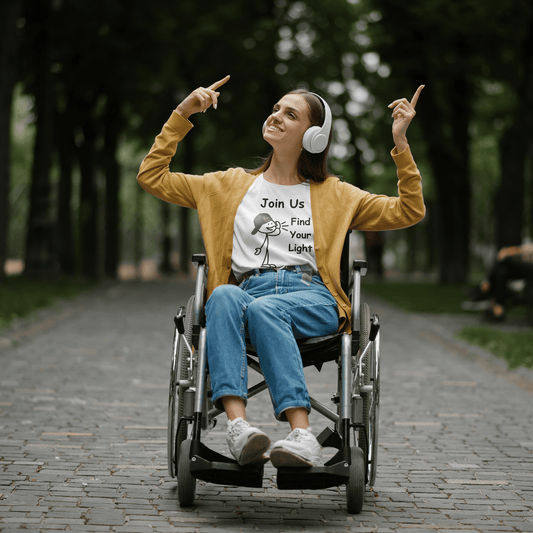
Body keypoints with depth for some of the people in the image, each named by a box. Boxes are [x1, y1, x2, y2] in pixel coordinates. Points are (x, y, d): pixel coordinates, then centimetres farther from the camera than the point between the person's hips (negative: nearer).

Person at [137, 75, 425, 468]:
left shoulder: (334, 194, 23)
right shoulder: (232, 185, 26)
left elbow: (409, 212, 18)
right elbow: (152, 177, 23)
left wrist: (401, 145, 9)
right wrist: (182, 116, 19)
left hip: (313, 299, -1)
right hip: (246, 288, 1)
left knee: (263, 308, -37)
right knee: (224, 295, -36)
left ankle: (302, 434, -51)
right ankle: (238, 425, -52)